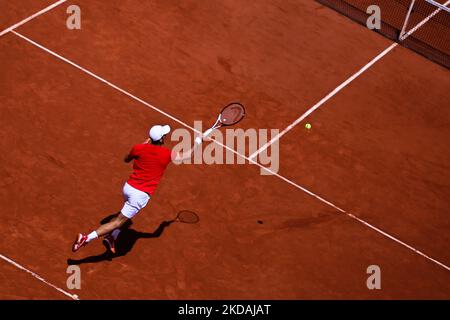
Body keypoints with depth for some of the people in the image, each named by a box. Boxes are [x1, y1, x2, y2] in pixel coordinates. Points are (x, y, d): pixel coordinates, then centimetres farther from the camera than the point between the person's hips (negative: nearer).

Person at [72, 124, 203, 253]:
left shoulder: (139, 148, -3)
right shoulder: (167, 154, -11)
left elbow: (126, 159, 19)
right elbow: (185, 156, 8)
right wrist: (196, 143, 25)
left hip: (128, 186, 5)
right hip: (141, 194, -5)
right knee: (119, 221, -3)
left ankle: (112, 237, 30)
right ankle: (87, 238, -12)